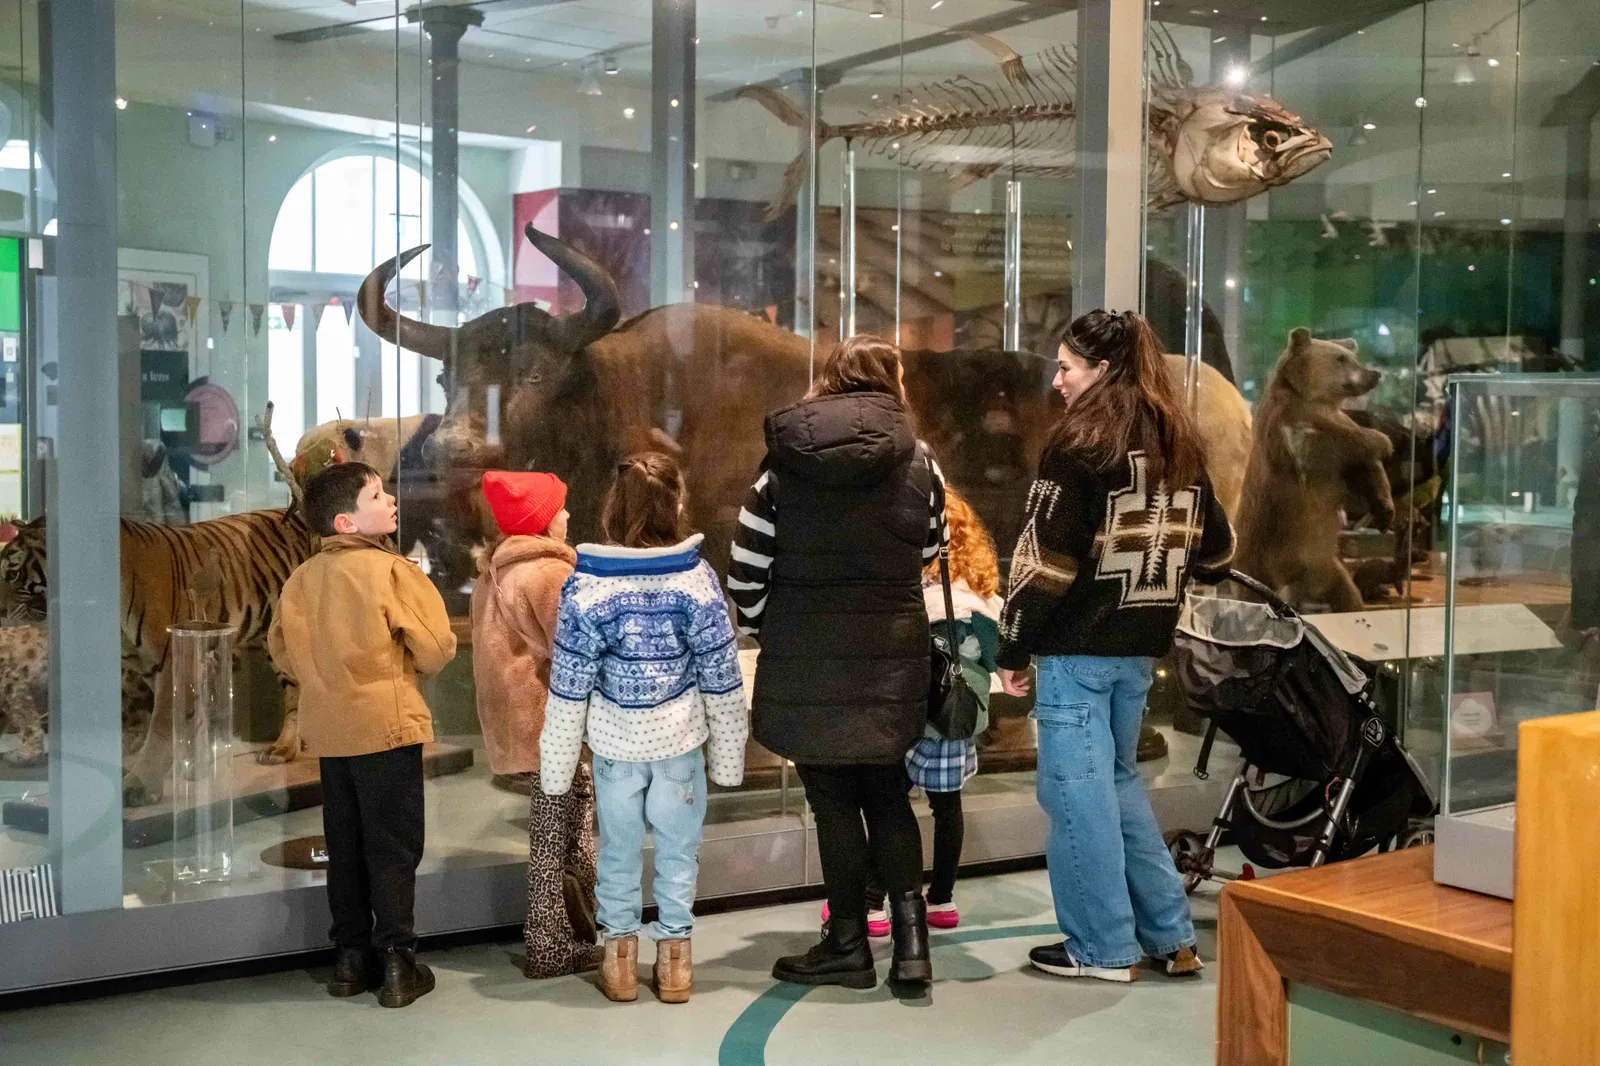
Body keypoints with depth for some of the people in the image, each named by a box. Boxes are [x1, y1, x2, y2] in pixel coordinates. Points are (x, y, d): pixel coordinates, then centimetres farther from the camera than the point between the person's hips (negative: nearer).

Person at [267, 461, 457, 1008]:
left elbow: (283, 651, 9)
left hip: (330, 730, 6)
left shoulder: (303, 577, 2)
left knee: (345, 845, 15)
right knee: (393, 848, 3)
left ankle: (351, 957, 22)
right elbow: (436, 649, -12)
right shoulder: (390, 570, -14)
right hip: (388, 726, -5)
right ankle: (396, 963, 5)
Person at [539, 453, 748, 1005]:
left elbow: (569, 685, -7)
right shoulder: (696, 577, -11)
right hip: (679, 738, 0)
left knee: (619, 847, 15)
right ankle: (674, 957, 21)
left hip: (615, 741, 0)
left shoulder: (586, 585, -11)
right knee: (678, 846, 13)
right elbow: (721, 675, -6)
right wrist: (729, 754, 5)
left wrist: (556, 765, 2)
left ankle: (620, 958, 24)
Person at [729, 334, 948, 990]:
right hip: (892, 656, 2)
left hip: (805, 657, -1)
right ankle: (909, 929, 6)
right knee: (888, 792, 15)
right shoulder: (917, 462, 0)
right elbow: (928, 552, 9)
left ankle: (849, 944, 14)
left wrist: (763, 628, 12)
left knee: (834, 799, 7)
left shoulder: (783, 459, -2)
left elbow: (746, 567, -2)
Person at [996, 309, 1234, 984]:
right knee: (1117, 777, 19)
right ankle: (1169, 935, 22)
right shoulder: (1179, 446, 9)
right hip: (1140, 645, 8)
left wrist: (1013, 647, -7)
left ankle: (1102, 947, 10)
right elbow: (1217, 547, 16)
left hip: (1078, 645, -7)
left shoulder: (1080, 443, -12)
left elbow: (1046, 557, -14)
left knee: (1075, 785, 3)